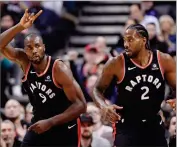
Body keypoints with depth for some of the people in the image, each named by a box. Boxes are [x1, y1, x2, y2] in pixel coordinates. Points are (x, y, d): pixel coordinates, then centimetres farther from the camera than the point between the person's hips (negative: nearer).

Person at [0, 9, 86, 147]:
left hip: (64, 127, -5)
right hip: (39, 123, 5)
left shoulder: (59, 69, -22)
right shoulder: (25, 62, -6)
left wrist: (50, 122, -28)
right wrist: (20, 26, -28)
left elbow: (80, 105, -23)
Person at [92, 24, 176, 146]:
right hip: (127, 127, -3)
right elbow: (97, 89, 1)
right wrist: (103, 107, -19)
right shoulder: (116, 64, -11)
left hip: (155, 125, 3)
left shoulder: (164, 61, -5)